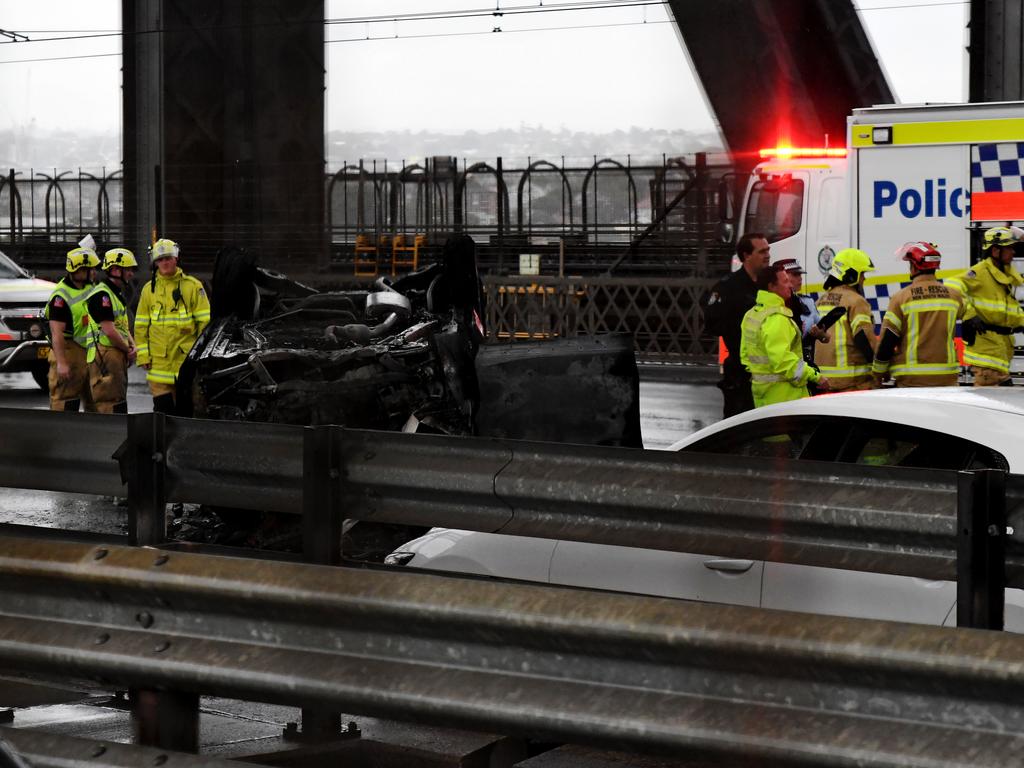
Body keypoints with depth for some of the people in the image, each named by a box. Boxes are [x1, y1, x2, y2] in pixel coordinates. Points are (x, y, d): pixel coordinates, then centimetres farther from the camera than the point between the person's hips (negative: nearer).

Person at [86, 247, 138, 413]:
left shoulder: (117, 294, 19)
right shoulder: (101, 295, -14)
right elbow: (109, 331, -20)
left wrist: (132, 346, 4)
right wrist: (128, 350, -8)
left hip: (118, 356, 10)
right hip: (105, 355, -10)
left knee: (120, 402, 13)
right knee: (111, 405, -12)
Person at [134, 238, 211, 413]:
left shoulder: (192, 286, 2)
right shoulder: (149, 289, 9)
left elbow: (205, 322, 1)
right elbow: (141, 326, 11)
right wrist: (143, 355, 3)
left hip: (187, 358, -2)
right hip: (159, 362, 2)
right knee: (162, 407, 0)